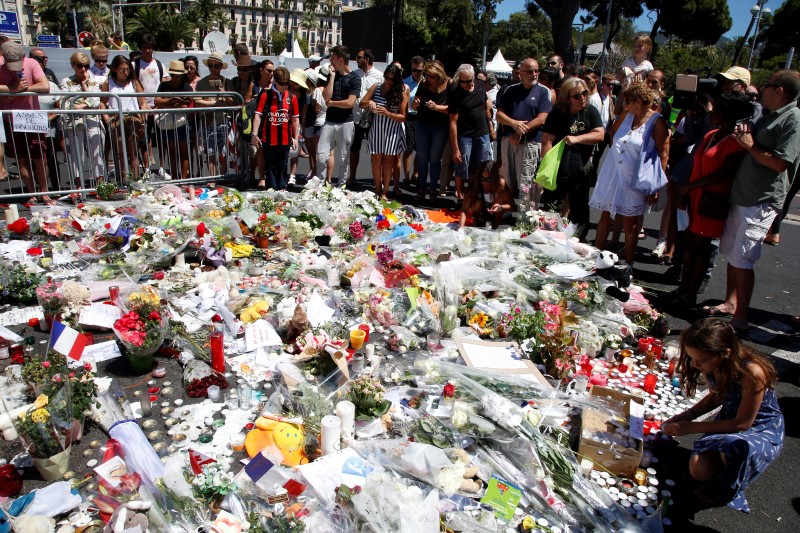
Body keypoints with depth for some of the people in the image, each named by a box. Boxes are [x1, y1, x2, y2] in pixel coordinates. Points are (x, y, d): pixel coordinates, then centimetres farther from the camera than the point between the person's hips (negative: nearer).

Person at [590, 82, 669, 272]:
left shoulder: (657, 122, -11)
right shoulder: (627, 116, 6)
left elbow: (663, 155, -14)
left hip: (634, 179, -5)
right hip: (613, 175, 5)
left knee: (629, 223, 5)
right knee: (605, 217, 10)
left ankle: (628, 264, 19)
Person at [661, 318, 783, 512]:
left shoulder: (752, 372, -34)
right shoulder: (711, 365, -14)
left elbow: (743, 423, -23)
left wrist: (691, 427, -21)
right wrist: (685, 416, -8)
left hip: (763, 430, -5)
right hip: (729, 421, 5)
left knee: (737, 448, -38)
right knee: (699, 470, -18)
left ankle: (727, 489, -5)